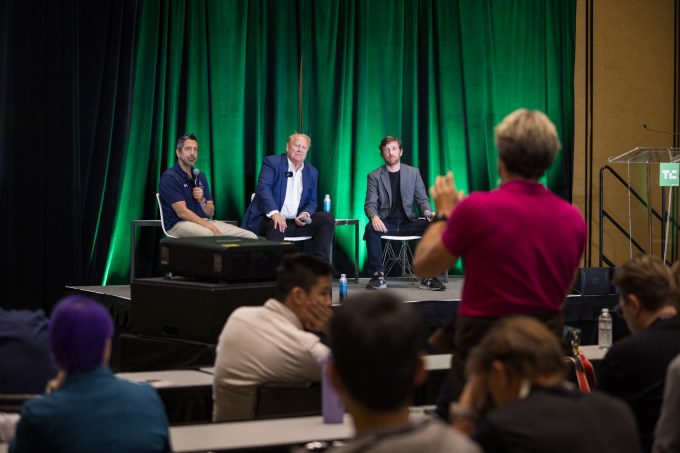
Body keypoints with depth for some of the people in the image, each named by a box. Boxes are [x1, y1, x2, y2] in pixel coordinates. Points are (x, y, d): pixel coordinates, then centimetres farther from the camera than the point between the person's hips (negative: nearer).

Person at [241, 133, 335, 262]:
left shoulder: (312, 172, 16)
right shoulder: (272, 162, 1)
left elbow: (312, 202, 17)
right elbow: (263, 187, -13)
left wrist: (305, 214, -9)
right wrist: (274, 213, -29)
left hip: (297, 222, 5)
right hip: (272, 219, -5)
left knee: (327, 218, -14)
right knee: (276, 226, -39)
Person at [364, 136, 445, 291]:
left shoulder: (413, 173, 11)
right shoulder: (374, 176, 5)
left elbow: (422, 200, 8)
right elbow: (370, 204, -3)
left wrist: (428, 213, -16)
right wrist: (374, 217, -28)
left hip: (408, 222, 1)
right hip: (385, 223, -1)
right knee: (371, 228, -35)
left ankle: (427, 277, -22)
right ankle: (378, 276, -26)